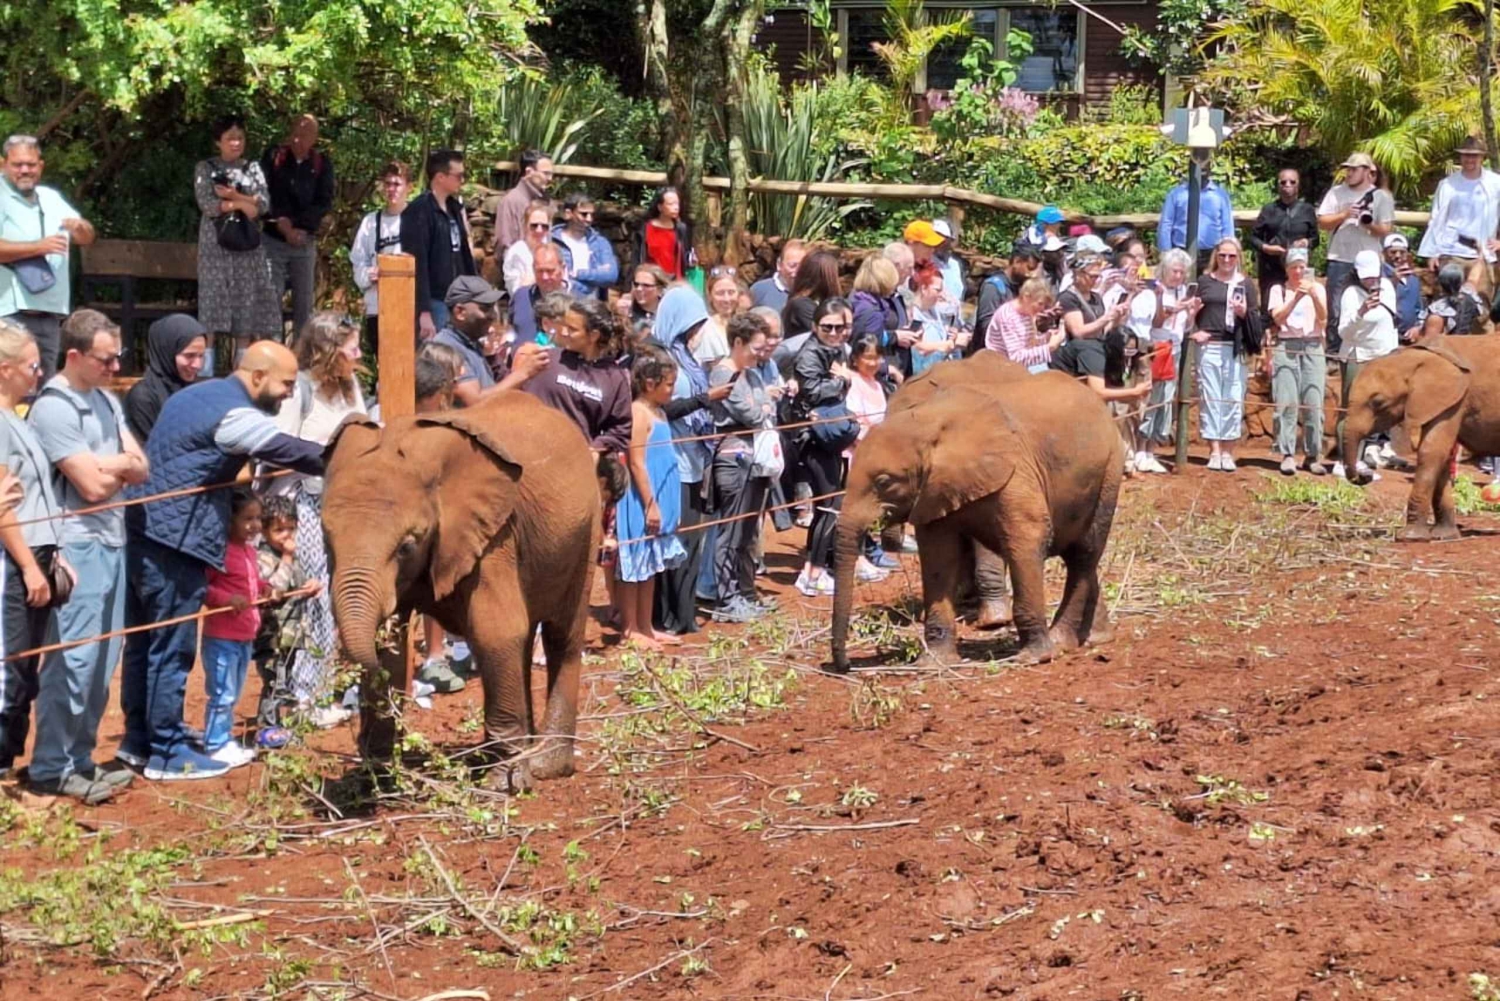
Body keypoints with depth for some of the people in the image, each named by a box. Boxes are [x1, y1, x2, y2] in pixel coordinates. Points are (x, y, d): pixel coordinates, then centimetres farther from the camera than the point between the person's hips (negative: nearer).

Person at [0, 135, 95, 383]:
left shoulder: (51, 198, 17)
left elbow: (87, 238, 18)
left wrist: (80, 226, -5)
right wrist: (38, 247, -22)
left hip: (50, 312, 7)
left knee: (44, 386, 12)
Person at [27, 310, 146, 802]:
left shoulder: (106, 400, 14)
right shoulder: (53, 407, -12)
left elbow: (140, 468, 8)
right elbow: (94, 487, -15)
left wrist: (105, 466, -10)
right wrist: (121, 467, 3)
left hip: (112, 542, 8)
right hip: (78, 546, -8)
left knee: (102, 660, 10)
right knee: (72, 660, -8)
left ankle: (79, 759, 17)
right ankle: (51, 768, -1)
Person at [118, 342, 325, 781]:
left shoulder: (199, 395, 17)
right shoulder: (235, 415, -15)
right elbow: (291, 452, -19)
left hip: (145, 529, 10)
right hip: (175, 539, -10)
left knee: (145, 641, 16)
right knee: (172, 647, -3)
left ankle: (139, 738, 24)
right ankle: (166, 752, 2)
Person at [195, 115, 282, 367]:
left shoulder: (252, 168, 12)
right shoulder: (206, 168, 4)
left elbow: (264, 204, 0)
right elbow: (208, 205, -9)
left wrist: (233, 195, -11)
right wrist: (241, 203, -11)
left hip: (248, 242, 3)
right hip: (216, 241, -3)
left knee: (247, 298, 0)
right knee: (214, 295, -8)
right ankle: (206, 365, -10)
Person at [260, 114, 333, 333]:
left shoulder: (322, 164, 3)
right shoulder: (273, 158, 0)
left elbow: (325, 203, -3)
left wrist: (293, 223, -13)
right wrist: (281, 224, -16)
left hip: (305, 241, 1)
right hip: (273, 240, -1)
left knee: (304, 303, 3)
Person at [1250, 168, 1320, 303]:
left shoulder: (1307, 210, 10)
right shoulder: (1269, 210, 8)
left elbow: (1315, 238, 12)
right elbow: (1254, 236, 9)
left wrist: (1307, 243, -10)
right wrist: (1265, 247, -10)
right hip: (1271, 269, 0)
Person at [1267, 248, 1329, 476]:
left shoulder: (1317, 288, 12)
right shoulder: (1278, 290, 8)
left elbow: (1323, 317, -2)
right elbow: (1278, 318, -5)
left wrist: (1313, 295, -18)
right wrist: (1296, 298, -17)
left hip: (1312, 346, 1)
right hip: (1285, 346, -1)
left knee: (1313, 403, -5)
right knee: (1286, 402, -8)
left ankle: (1313, 455, 0)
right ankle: (1287, 455, -8)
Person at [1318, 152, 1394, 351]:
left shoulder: (1381, 196, 6)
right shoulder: (1336, 193, 9)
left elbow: (1385, 230, 0)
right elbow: (1322, 223, 3)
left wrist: (1369, 224, -20)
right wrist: (1344, 215, -13)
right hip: (1340, 260, 1)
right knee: (1336, 309, 1)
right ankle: (1333, 352, 7)